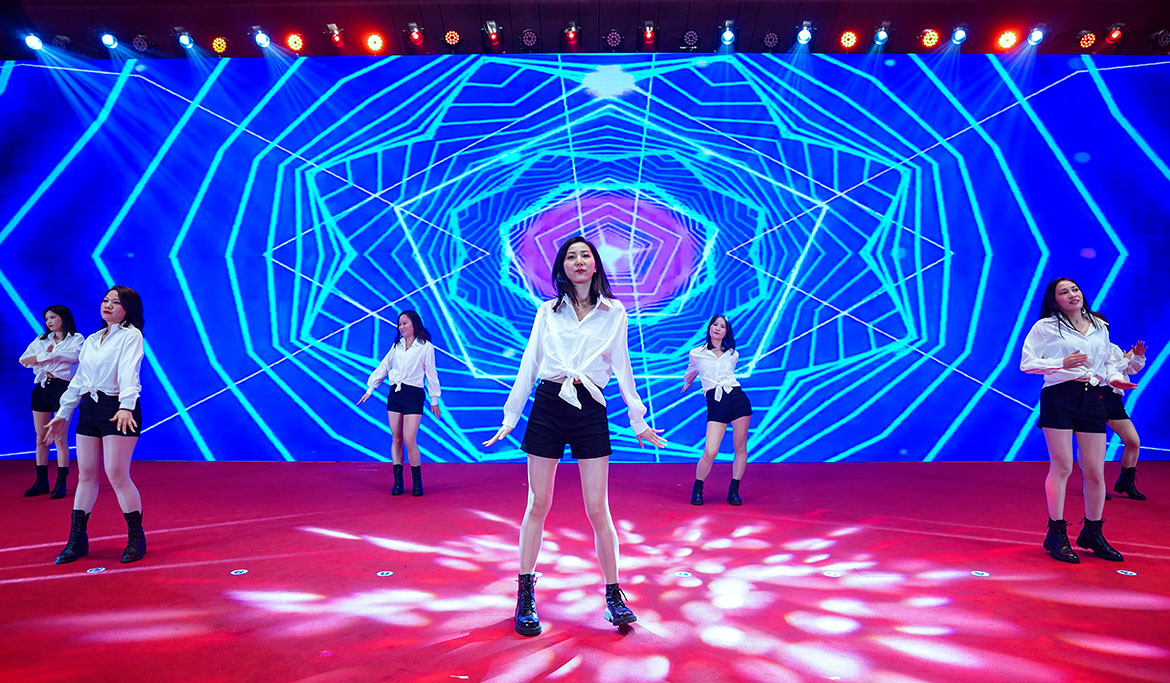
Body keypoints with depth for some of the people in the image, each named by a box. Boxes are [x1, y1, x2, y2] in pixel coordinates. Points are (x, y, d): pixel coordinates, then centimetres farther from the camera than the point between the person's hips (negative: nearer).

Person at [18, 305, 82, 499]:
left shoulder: (76, 338, 2)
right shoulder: (41, 340, 18)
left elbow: (75, 355, -19)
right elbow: (23, 360, 6)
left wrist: (39, 357, -17)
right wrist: (46, 355, -12)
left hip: (62, 387, -5)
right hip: (41, 388, 5)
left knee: (60, 438, -5)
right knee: (41, 439, 7)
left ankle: (61, 483, -1)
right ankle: (41, 481, 13)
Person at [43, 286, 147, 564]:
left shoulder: (131, 335, -3)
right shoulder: (91, 340, 19)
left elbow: (128, 372, -18)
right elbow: (78, 379, 22)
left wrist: (126, 406, -32)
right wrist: (63, 414, 19)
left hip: (118, 409, -7)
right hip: (89, 409, 7)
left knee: (117, 474, -9)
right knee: (86, 474, 9)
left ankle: (136, 538, 3)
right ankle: (77, 539, 18)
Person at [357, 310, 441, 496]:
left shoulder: (426, 347, -3)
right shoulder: (397, 346, 11)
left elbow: (431, 373, -1)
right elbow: (383, 367, 17)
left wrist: (434, 400, 0)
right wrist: (370, 389, 17)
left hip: (413, 395, -5)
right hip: (395, 394, 5)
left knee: (409, 441, -11)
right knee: (396, 439, 5)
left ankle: (417, 482, 5)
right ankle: (397, 481, 11)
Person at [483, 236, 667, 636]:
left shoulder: (614, 313, 7)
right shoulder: (547, 311, 9)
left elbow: (622, 367, 10)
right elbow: (529, 365, 11)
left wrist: (638, 420, 10)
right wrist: (511, 417, 9)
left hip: (590, 411, -1)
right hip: (547, 406, 1)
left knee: (597, 509, -1)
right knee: (538, 504, 5)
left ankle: (614, 596, 14)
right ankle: (525, 596, 17)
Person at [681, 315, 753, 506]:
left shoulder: (733, 355, 12)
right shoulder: (696, 354, 8)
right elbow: (690, 374, 29)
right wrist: (687, 384, 45)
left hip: (738, 398, 3)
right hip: (715, 404, -2)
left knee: (740, 447, 4)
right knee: (710, 452, -12)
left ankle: (734, 491, 18)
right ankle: (697, 490, 10)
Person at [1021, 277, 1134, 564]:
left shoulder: (1100, 327, 17)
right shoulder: (1045, 327, 1)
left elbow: (1107, 361, 25)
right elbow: (1027, 363, -3)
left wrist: (1114, 378, 4)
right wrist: (1062, 363, -16)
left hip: (1093, 399, 5)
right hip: (1059, 397, -4)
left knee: (1095, 471, 5)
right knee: (1062, 466, -5)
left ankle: (1093, 532, 22)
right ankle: (1056, 533, 7)